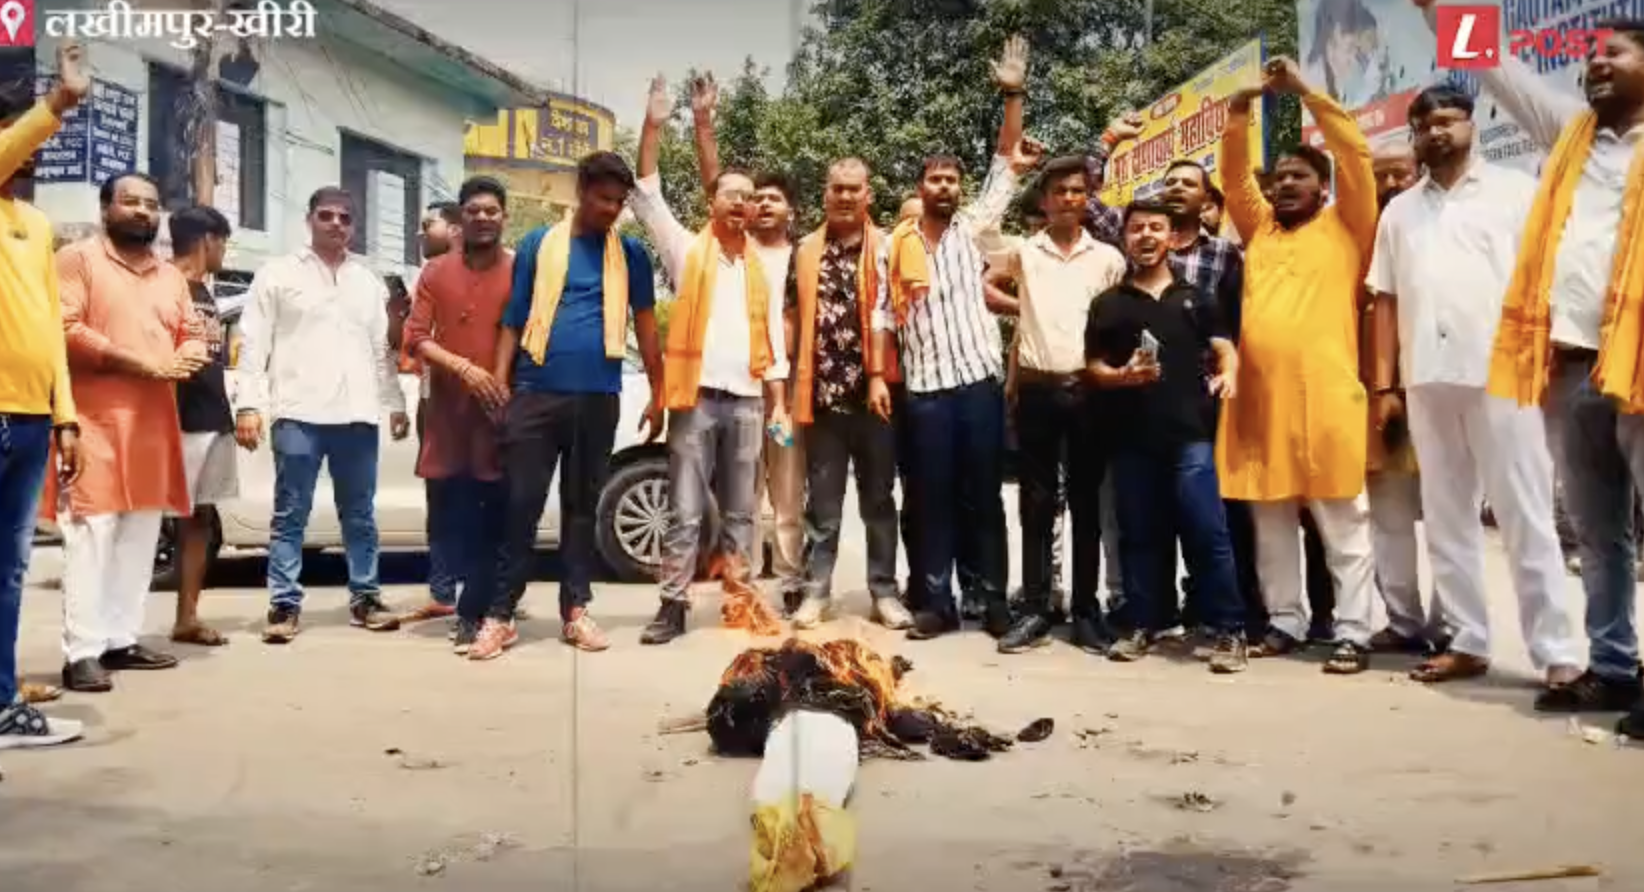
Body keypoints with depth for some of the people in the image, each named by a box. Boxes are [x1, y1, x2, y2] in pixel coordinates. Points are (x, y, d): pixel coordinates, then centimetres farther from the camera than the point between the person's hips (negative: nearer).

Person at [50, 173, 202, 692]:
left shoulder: (172, 277, 21)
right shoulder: (78, 259, 1)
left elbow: (192, 336, 19)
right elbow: (65, 329, -11)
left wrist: (184, 360, -5)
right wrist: (138, 363, -16)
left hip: (154, 424, 7)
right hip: (95, 421, -6)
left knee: (141, 537, 7)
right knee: (90, 536, -9)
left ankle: (122, 639, 13)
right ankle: (82, 652, -8)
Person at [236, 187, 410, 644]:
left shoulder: (369, 281, 17)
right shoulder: (278, 274, 6)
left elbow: (383, 348, 17)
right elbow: (253, 343, 1)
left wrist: (396, 403, 10)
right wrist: (249, 404, -8)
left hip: (358, 415, 3)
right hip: (298, 413, -3)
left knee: (360, 515, 9)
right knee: (290, 515, 0)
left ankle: (365, 598, 17)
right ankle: (285, 605, 5)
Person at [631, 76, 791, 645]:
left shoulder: (765, 266, 13)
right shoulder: (688, 250, 5)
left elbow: (774, 338, 12)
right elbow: (647, 198, -6)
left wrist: (779, 404, 6)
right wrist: (653, 128, -15)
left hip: (747, 399, 3)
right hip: (696, 396, -3)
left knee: (740, 510, 9)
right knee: (686, 509, -2)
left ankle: (738, 597, 16)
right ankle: (673, 606, 1)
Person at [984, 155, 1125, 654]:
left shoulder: (1108, 258, 7)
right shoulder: (1022, 254, 6)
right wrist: (1018, 307, 6)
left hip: (1088, 390, 0)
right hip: (1037, 390, 0)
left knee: (1086, 505, 5)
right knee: (1036, 505, 3)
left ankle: (1087, 610, 13)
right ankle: (1035, 611, 9)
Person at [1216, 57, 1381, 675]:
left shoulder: (1344, 227, 9)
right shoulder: (1260, 227, 20)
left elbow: (1355, 155, 1)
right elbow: (1234, 176, 15)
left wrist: (1305, 93, -1)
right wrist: (1239, 114, 0)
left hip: (1323, 396, -4)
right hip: (1259, 396, 5)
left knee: (1343, 523, 0)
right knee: (1270, 522, 10)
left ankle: (1352, 634, 4)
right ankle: (1285, 622, 20)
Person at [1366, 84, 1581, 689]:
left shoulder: (1514, 190, 5)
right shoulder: (1400, 210, 17)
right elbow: (1386, 299, 13)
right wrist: (1384, 385, 6)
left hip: (1501, 373, -4)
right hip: (1426, 380, 5)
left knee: (1525, 515, -4)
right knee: (1446, 517, 7)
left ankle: (1556, 651, -1)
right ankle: (1468, 642, 15)